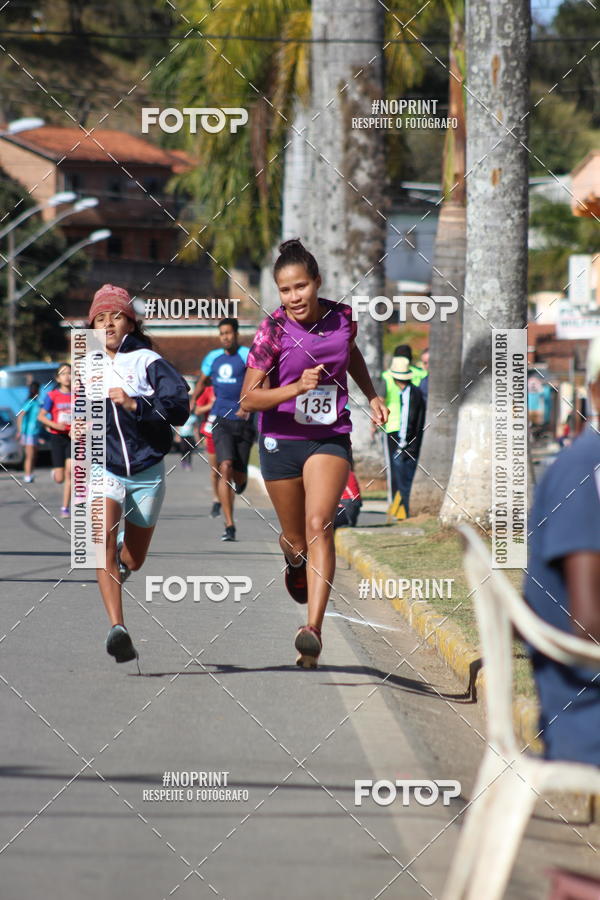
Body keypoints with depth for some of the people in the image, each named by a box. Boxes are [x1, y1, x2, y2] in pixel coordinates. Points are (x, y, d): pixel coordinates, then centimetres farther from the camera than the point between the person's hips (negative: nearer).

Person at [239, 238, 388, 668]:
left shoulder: (341, 316, -3)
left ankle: (314, 630, -29)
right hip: (282, 440, 0)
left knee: (319, 525, -20)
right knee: (296, 539, 12)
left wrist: (372, 395, 14)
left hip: (330, 438, 0)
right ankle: (295, 562, 53)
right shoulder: (273, 330, -13)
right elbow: (249, 398, -14)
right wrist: (298, 388, -27)